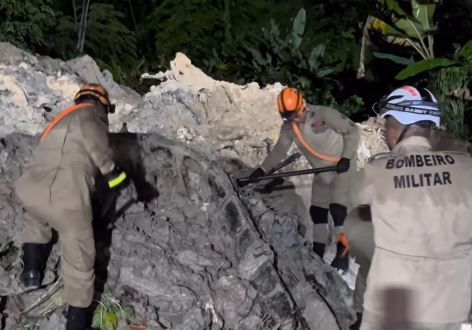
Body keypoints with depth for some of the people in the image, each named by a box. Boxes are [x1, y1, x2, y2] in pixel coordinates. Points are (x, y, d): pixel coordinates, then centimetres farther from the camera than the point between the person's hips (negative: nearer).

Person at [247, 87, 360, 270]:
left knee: (337, 207, -17)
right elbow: (280, 150, 7)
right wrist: (263, 169, -1)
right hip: (322, 172, 7)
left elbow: (352, 131, -19)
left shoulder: (324, 114, -25)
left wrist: (347, 157, -27)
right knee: (317, 211, 7)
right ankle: (318, 254, 16)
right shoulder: (288, 128, -5)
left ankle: (343, 254, -8)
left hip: (343, 166, -7)